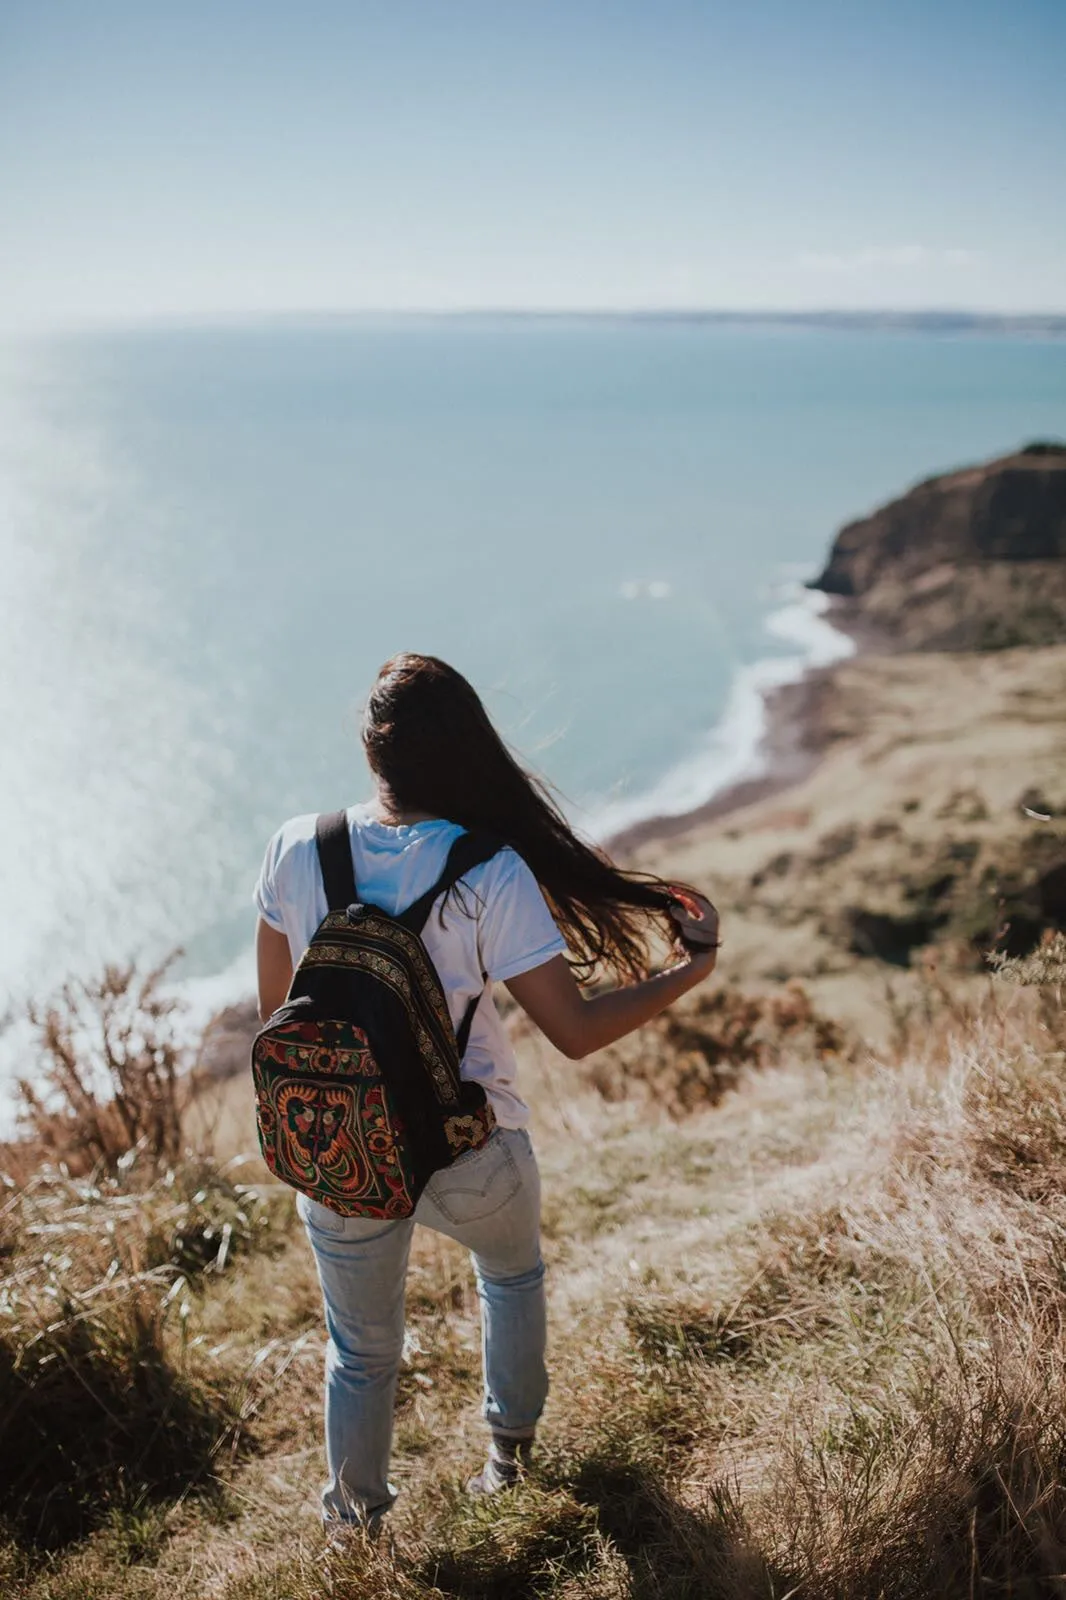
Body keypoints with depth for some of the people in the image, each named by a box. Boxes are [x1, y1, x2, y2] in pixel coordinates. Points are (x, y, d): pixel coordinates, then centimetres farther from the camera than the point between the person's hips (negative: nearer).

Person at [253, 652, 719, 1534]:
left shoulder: (297, 850, -14)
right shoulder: (490, 875, -22)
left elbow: (274, 1009, -3)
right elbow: (576, 1031, -19)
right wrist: (694, 967, -6)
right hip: (472, 1159, -1)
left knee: (361, 1352, 26)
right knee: (514, 1272, 34)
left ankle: (357, 1517, 47)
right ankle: (511, 1446, 52)